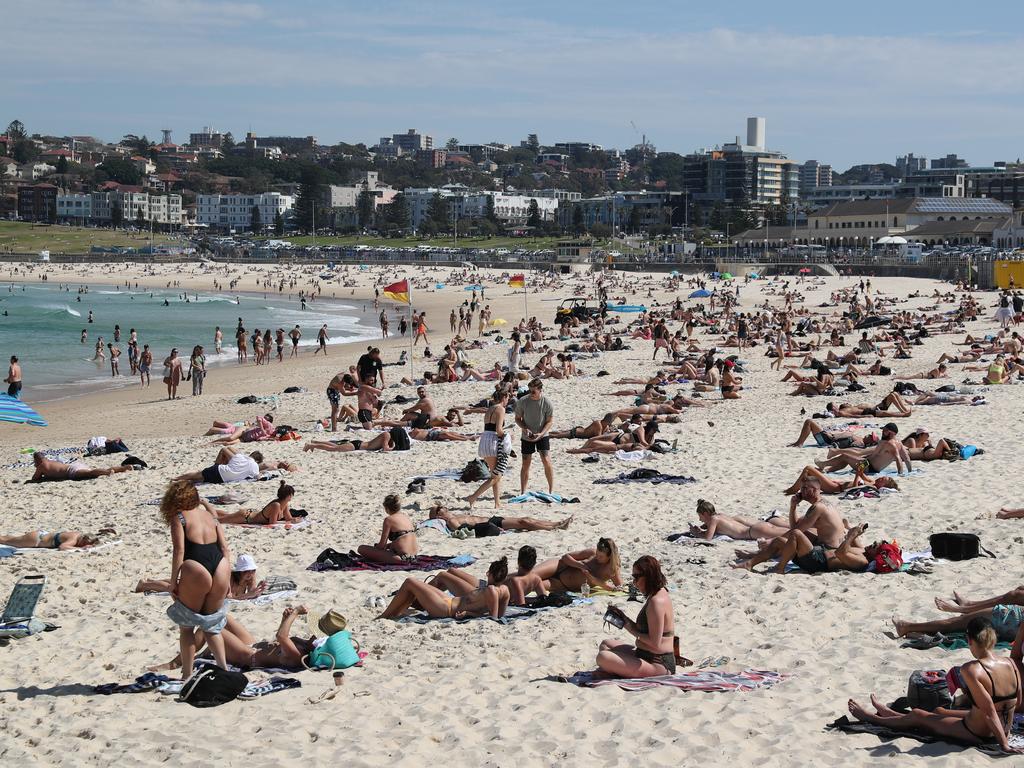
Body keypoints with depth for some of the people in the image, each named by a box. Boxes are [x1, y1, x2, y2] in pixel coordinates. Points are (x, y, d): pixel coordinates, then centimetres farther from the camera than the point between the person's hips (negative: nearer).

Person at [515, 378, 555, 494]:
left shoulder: (547, 403, -14)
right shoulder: (522, 401, -11)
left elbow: (549, 422, -6)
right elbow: (517, 418, 0)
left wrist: (541, 434, -21)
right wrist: (525, 429, -18)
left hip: (542, 436, -1)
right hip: (527, 437, 1)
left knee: (546, 461, -11)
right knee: (526, 464, 4)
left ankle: (551, 490, -1)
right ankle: (522, 492, 14)